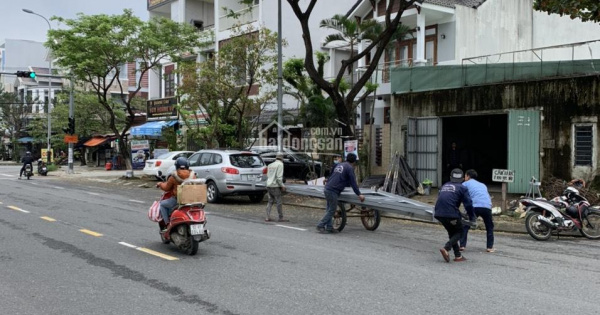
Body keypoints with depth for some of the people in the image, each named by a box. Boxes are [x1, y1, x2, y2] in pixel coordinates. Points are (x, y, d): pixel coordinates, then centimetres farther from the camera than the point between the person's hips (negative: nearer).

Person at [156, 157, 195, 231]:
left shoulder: (174, 177, -8)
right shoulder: (192, 175, 0)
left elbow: (166, 188, 4)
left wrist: (160, 184, 24)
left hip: (177, 200, -4)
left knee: (162, 204, 18)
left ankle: (167, 224, 8)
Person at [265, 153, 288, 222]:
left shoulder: (270, 165, 15)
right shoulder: (280, 164, -8)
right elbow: (279, 176, -16)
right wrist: (282, 186, -10)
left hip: (269, 185, 8)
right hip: (275, 186, -7)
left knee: (270, 202, 11)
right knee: (278, 202, -2)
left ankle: (268, 217, 5)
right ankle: (281, 218, 1)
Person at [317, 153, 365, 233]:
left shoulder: (339, 165, 21)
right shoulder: (349, 168, -5)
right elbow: (353, 182, -7)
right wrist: (359, 194, -2)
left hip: (327, 188, 9)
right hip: (333, 191, -9)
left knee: (329, 209, 12)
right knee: (331, 210, -2)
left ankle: (329, 227, 12)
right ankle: (320, 226, -2)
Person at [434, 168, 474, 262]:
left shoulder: (444, 186, 23)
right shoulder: (462, 188, 5)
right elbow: (468, 204, 0)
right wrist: (472, 218, 11)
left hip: (439, 213, 6)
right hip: (451, 214, -6)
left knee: (452, 233, 21)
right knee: (459, 233, 11)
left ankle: (458, 255, 18)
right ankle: (446, 248, -11)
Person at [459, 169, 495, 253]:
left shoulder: (465, 184, 19)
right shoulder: (482, 185, 32)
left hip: (475, 206, -3)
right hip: (487, 206, 3)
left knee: (465, 226, 11)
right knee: (489, 227, 23)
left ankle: (462, 246, 3)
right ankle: (490, 247, 17)